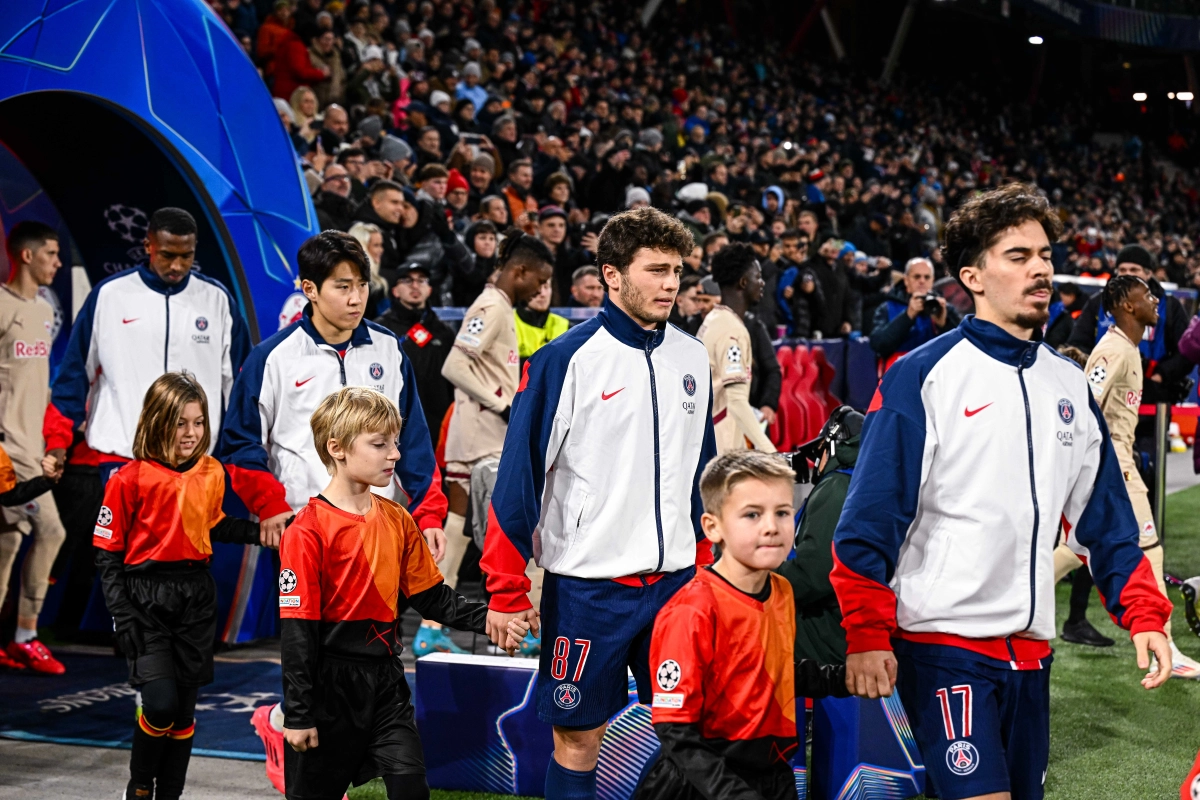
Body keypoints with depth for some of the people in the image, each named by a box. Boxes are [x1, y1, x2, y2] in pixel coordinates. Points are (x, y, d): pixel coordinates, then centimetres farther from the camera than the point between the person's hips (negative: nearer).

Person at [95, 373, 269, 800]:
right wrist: (122, 616, -12)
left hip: (196, 596, 5)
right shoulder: (130, 479, -9)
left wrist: (257, 532, 7)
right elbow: (107, 553, -6)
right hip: (146, 598, -4)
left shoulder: (212, 472, 5)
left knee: (184, 706, 8)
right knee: (160, 701, -15)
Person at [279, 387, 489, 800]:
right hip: (329, 684, -5)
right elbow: (296, 629, -14)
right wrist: (298, 714, -14)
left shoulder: (397, 519, 6)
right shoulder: (309, 530, -14)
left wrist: (486, 618, -8)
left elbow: (430, 596, 9)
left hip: (385, 679, 5)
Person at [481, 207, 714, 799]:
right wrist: (506, 591, -11)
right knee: (578, 739, 5)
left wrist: (708, 571, 15)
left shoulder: (692, 358, 7)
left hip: (677, 579, 5)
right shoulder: (566, 360, -10)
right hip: (588, 581, -4)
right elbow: (520, 476, -9)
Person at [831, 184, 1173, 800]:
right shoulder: (921, 377, -7)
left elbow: (1104, 517, 15)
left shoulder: (1069, 385, 11)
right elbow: (870, 516, -10)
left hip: (1030, 649, 6)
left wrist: (1144, 616, 5)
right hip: (941, 640, -6)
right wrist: (866, 636, -14)